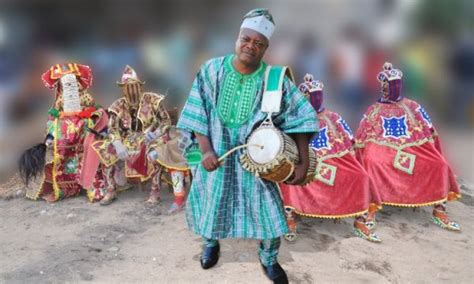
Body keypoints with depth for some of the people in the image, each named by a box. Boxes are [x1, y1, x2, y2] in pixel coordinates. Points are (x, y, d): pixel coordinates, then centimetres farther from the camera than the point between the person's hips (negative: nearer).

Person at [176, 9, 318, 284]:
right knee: (212, 202, 17)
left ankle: (269, 259, 30)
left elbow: (301, 118, -9)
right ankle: (212, 242, 50)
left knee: (269, 209, 0)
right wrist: (206, 150, -15)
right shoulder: (212, 70, -10)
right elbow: (197, 114, -6)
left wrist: (304, 162, -14)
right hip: (216, 153, 1)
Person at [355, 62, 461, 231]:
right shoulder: (374, 111, 10)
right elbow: (362, 138, 9)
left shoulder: (412, 107, 12)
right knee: (370, 161, -33)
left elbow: (429, 130, 12)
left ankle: (439, 211, -8)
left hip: (412, 147, 2)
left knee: (439, 164, -20)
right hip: (383, 148, -1)